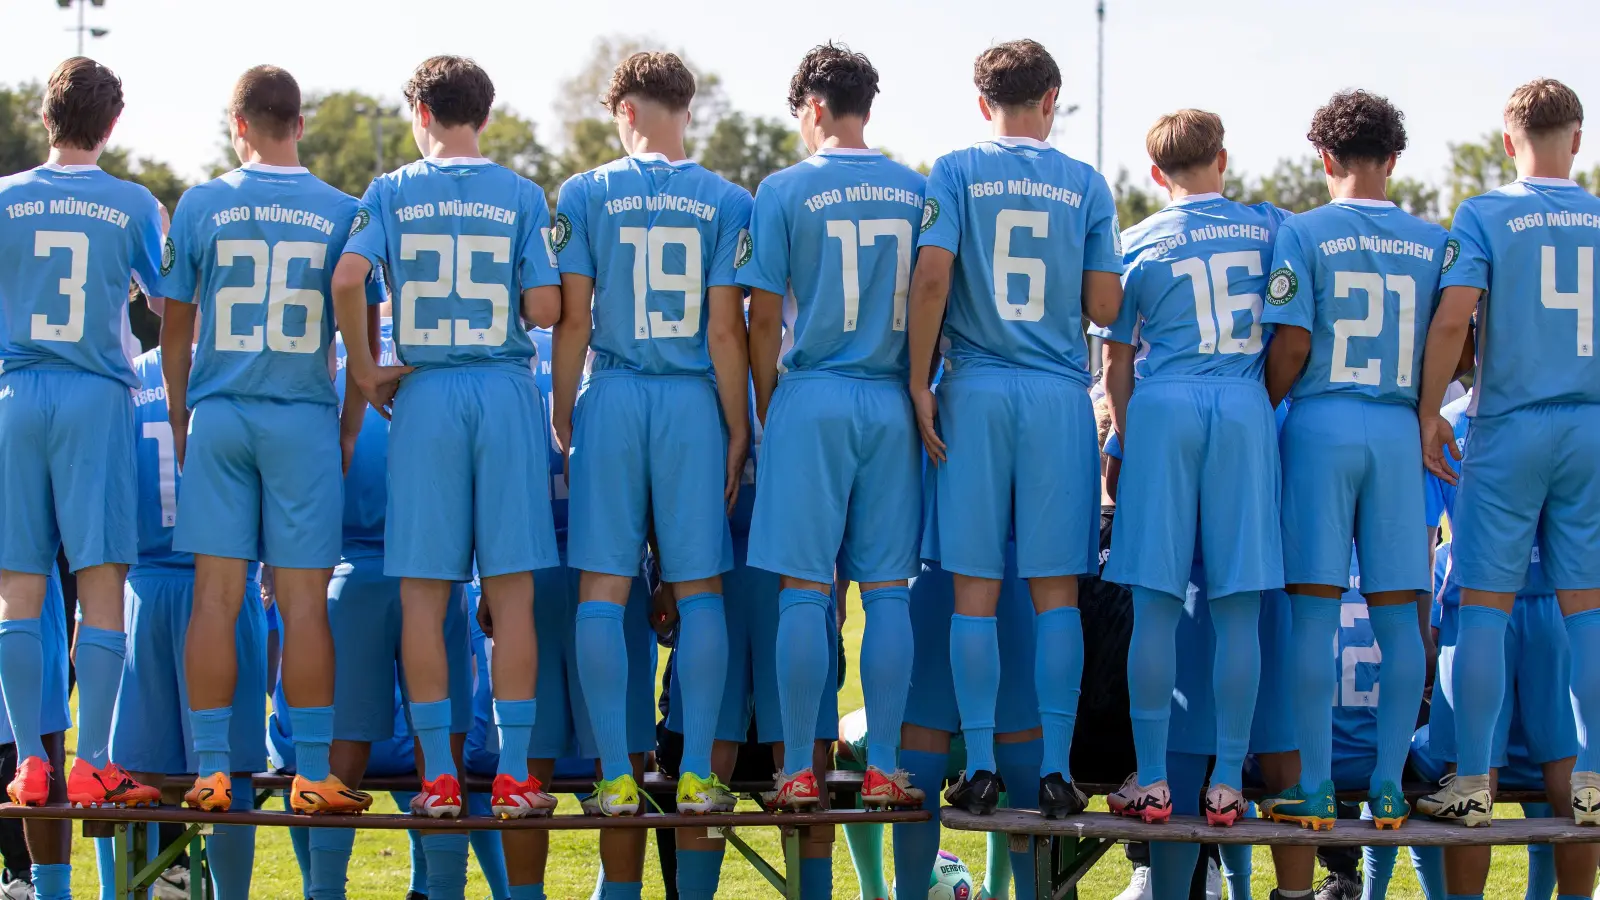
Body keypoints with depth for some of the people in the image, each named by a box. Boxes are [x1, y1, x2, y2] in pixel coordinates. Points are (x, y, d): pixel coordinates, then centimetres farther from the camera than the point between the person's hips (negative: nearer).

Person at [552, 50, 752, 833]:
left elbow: (573, 320, 0)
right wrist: (738, 429, 5)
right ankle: (697, 774, 3)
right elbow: (725, 332, -2)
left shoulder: (586, 196, 1)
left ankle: (617, 775, 2)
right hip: (693, 400, 0)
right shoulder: (726, 202, 1)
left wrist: (563, 416, 10)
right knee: (699, 589, 5)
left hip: (612, 398, 0)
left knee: (604, 590, 4)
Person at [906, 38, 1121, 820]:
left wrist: (920, 384, -4)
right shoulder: (1086, 184, 6)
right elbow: (1104, 308, 3)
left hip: (975, 391, -1)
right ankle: (1056, 769, 3)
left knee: (975, 589, 3)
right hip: (1059, 395, 1)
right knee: (1055, 591, 4)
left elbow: (931, 278, -9)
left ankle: (980, 767, 3)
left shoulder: (956, 174, 2)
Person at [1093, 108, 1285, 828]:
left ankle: (1150, 780, 2)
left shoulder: (1140, 243, 7)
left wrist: (1123, 437, 22)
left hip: (1164, 408, -1)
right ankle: (1227, 783, 3)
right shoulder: (1271, 229, 9)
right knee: (1237, 611, 2)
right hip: (1245, 414, 1)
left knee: (1156, 606, 1)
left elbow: (1117, 363, 11)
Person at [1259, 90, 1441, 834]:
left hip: (1321, 426, -3)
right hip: (1398, 433, 3)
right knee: (1397, 612, 6)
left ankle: (1314, 788, -2)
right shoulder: (1431, 243, 8)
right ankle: (1389, 786, 5)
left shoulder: (1305, 233, -2)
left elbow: (1291, 343, -7)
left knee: (1314, 606, -1)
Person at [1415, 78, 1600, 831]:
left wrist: (1429, 410, -4)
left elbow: (1453, 317, -13)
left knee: (1485, 604, 2)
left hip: (1511, 425, -3)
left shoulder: (1485, 216, -4)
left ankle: (1471, 783, 2)